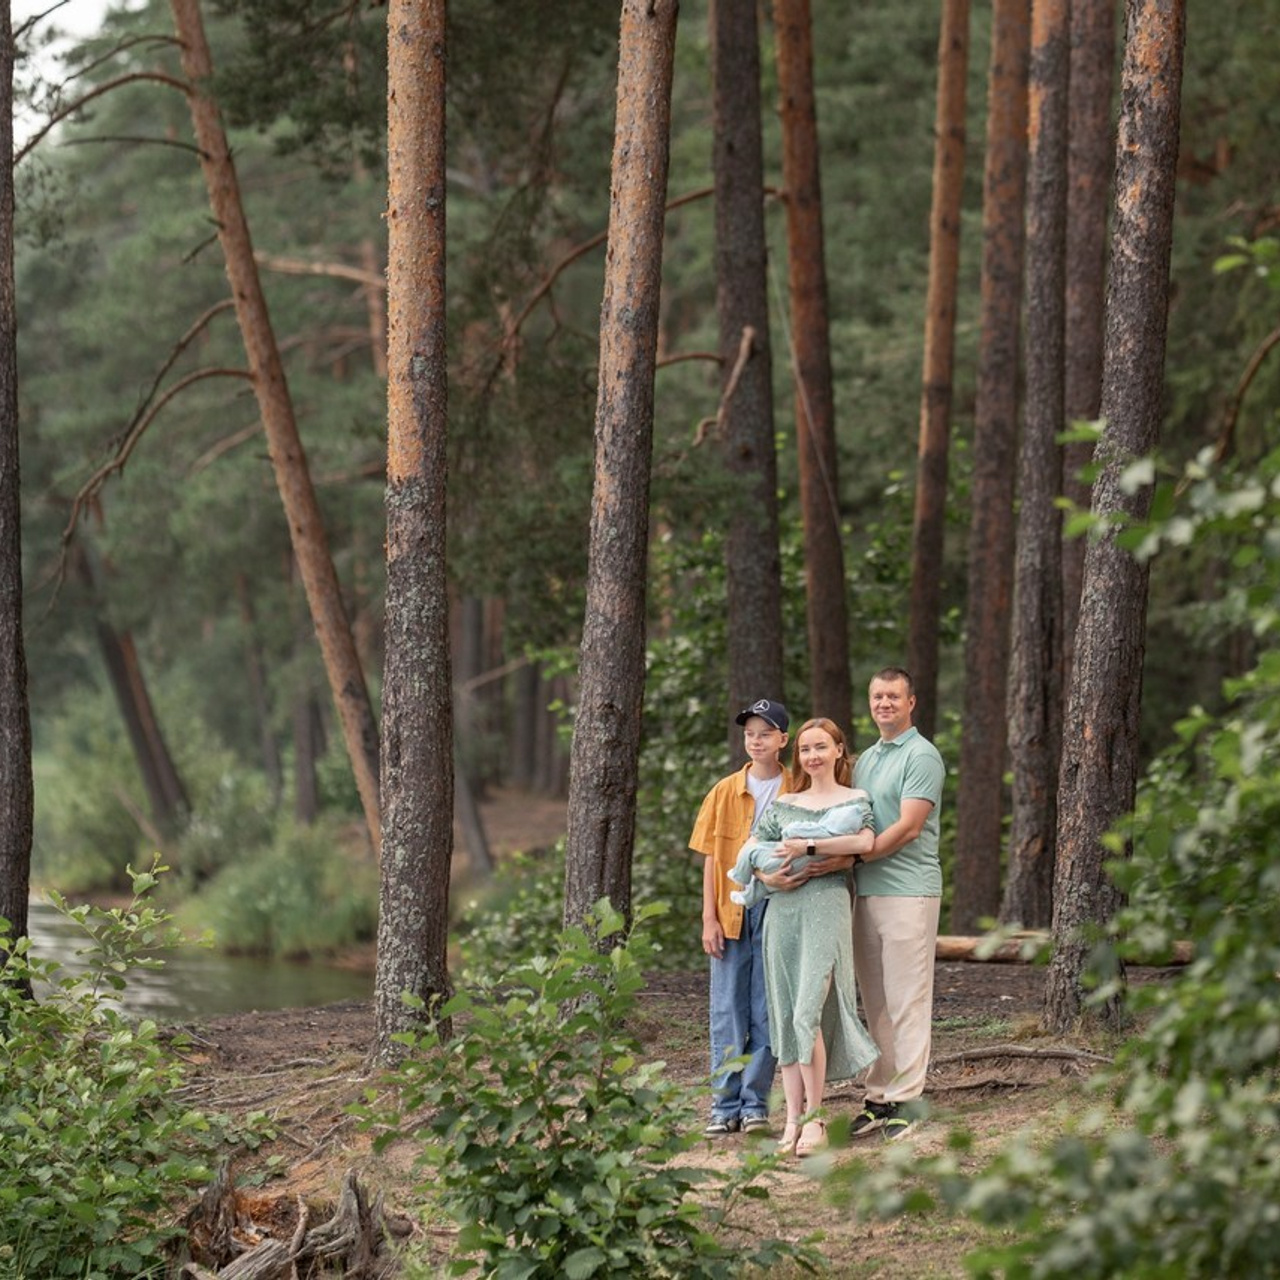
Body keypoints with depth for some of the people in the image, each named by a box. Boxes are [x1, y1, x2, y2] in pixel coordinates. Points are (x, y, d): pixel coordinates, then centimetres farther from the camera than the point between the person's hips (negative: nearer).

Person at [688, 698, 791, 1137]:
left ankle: (755, 1103, 9)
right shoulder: (725, 792, 5)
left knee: (766, 1013, 2)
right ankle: (725, 1105, 8)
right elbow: (711, 859, 6)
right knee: (727, 1010, 3)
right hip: (731, 913, 2)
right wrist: (709, 918, -1)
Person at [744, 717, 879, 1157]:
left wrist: (808, 846, -13)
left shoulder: (854, 801, 7)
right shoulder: (782, 804, 18)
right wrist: (768, 875, -5)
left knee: (808, 1013, -15)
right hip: (782, 908, 5)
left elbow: (865, 842, -12)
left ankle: (814, 1118, -8)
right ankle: (793, 1119, 4)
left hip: (826, 905, -5)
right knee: (784, 1017, 1)